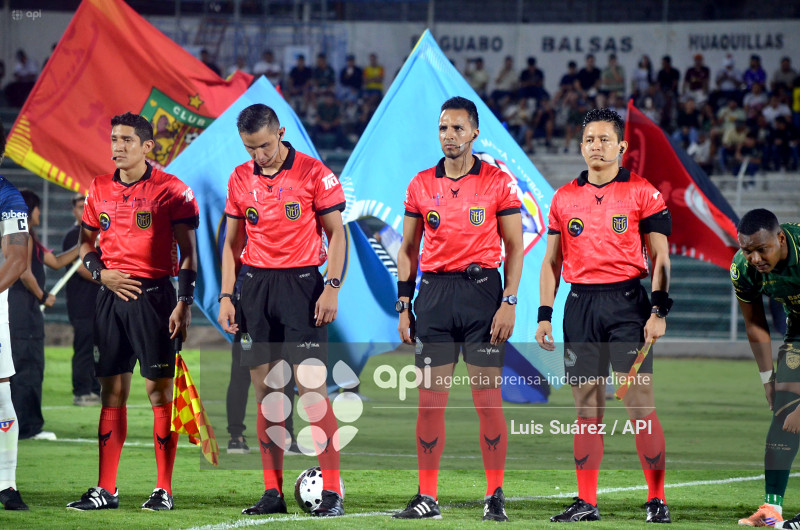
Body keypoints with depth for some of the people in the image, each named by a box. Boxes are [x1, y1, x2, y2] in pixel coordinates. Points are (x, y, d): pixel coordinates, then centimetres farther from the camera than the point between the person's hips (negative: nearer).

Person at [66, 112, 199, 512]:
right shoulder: (99, 190, 10)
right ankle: (106, 490, 8)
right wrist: (100, 272, -1)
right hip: (112, 295, 5)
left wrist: (184, 303, -10)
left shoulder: (171, 190, -4)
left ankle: (164, 490, 1)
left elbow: (187, 252, -3)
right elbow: (85, 243, 19)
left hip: (154, 295, -5)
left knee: (160, 390, -4)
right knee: (112, 391, 6)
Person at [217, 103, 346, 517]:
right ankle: (273, 493, 8)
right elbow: (232, 241, 15)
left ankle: (331, 491, -8)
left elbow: (336, 232, -1)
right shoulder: (240, 179, 9)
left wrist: (332, 287, -10)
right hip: (256, 285, 4)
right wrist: (226, 296, 8)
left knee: (311, 389, -10)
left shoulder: (314, 173, -4)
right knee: (265, 391, 4)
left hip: (301, 282, -4)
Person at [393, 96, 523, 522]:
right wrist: (403, 306, 8)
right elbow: (408, 250, 14)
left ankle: (495, 497, 4)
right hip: (434, 292, 3)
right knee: (430, 399, 1)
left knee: (488, 399, -2)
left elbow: (515, 247, 1)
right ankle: (427, 498, 7)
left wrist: (508, 302, -8)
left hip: (482, 290, -3)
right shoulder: (421, 185, 9)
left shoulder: (498, 183, 0)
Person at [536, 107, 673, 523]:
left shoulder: (642, 193, 2)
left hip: (627, 302, -3)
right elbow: (552, 262, 16)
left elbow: (660, 257, 1)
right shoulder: (564, 198, 12)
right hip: (580, 304, 3)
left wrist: (659, 310, -8)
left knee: (640, 401, -8)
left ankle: (657, 500, -4)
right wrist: (544, 315, 8)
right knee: (587, 404, 4)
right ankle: (586, 503, 8)